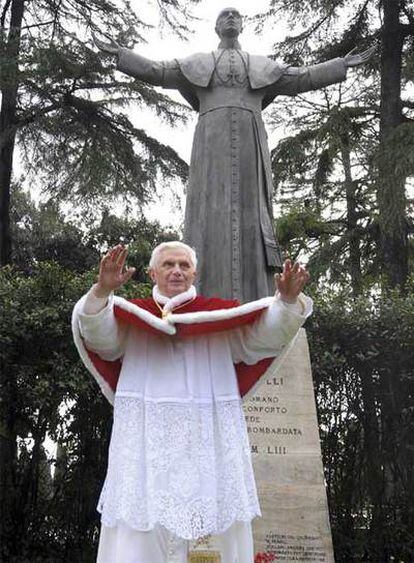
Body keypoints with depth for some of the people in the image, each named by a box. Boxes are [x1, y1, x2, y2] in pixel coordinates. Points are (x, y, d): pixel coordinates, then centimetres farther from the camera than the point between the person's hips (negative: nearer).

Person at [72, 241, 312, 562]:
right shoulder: (131, 319, 8)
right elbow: (97, 335, -10)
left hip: (211, 448, 1)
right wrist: (103, 290, -30)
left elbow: (267, 334, 0)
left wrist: (287, 298, -20)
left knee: (217, 536, 2)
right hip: (146, 448, -1)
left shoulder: (223, 320, 11)